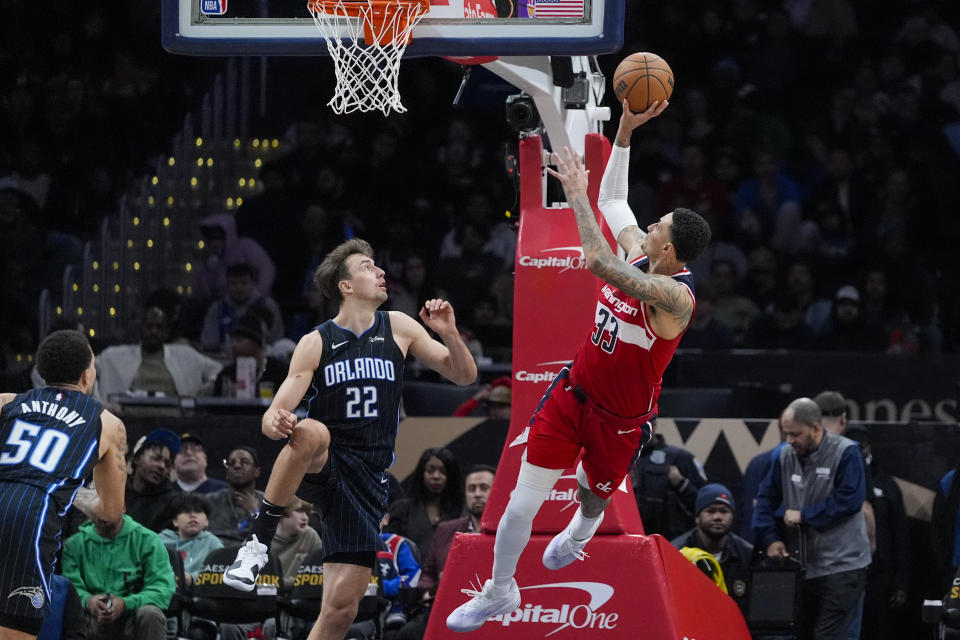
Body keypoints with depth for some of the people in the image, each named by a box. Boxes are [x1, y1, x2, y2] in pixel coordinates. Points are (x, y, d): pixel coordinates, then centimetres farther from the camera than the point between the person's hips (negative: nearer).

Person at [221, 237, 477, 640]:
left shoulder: (398, 328, 7)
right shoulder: (316, 343, 0)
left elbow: (464, 376, 10)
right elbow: (274, 416, -4)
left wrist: (449, 334, -10)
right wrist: (275, 422, -29)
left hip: (366, 478, 2)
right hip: (319, 470, -2)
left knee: (343, 606, -6)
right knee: (312, 433, -39)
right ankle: (258, 543, -31)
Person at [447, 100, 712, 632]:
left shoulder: (675, 296, -33)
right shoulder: (641, 254, -9)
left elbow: (598, 263, -45)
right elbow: (613, 199, 9)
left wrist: (577, 193, -39)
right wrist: (625, 131, -3)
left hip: (621, 419, -5)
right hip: (575, 390, 5)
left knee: (592, 493, 23)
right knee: (522, 503, 1)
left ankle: (582, 530, 61)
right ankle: (499, 593, 21)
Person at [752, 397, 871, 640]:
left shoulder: (845, 453, -10)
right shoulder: (786, 456, 8)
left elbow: (849, 500, -18)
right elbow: (767, 498, 15)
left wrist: (804, 515, -13)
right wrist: (770, 538, 1)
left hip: (842, 568, -7)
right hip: (803, 568, 7)